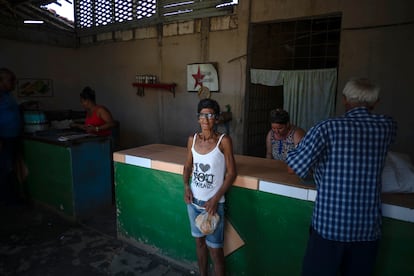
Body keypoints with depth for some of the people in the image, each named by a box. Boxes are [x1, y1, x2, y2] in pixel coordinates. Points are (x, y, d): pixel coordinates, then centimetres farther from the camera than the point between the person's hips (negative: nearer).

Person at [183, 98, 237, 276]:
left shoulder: (224, 141, -13)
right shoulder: (192, 139, 0)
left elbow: (231, 173, -12)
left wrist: (215, 199, -16)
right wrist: (186, 186, -6)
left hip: (213, 203, -4)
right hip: (193, 201, 5)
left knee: (214, 247, 4)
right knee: (199, 241, 20)